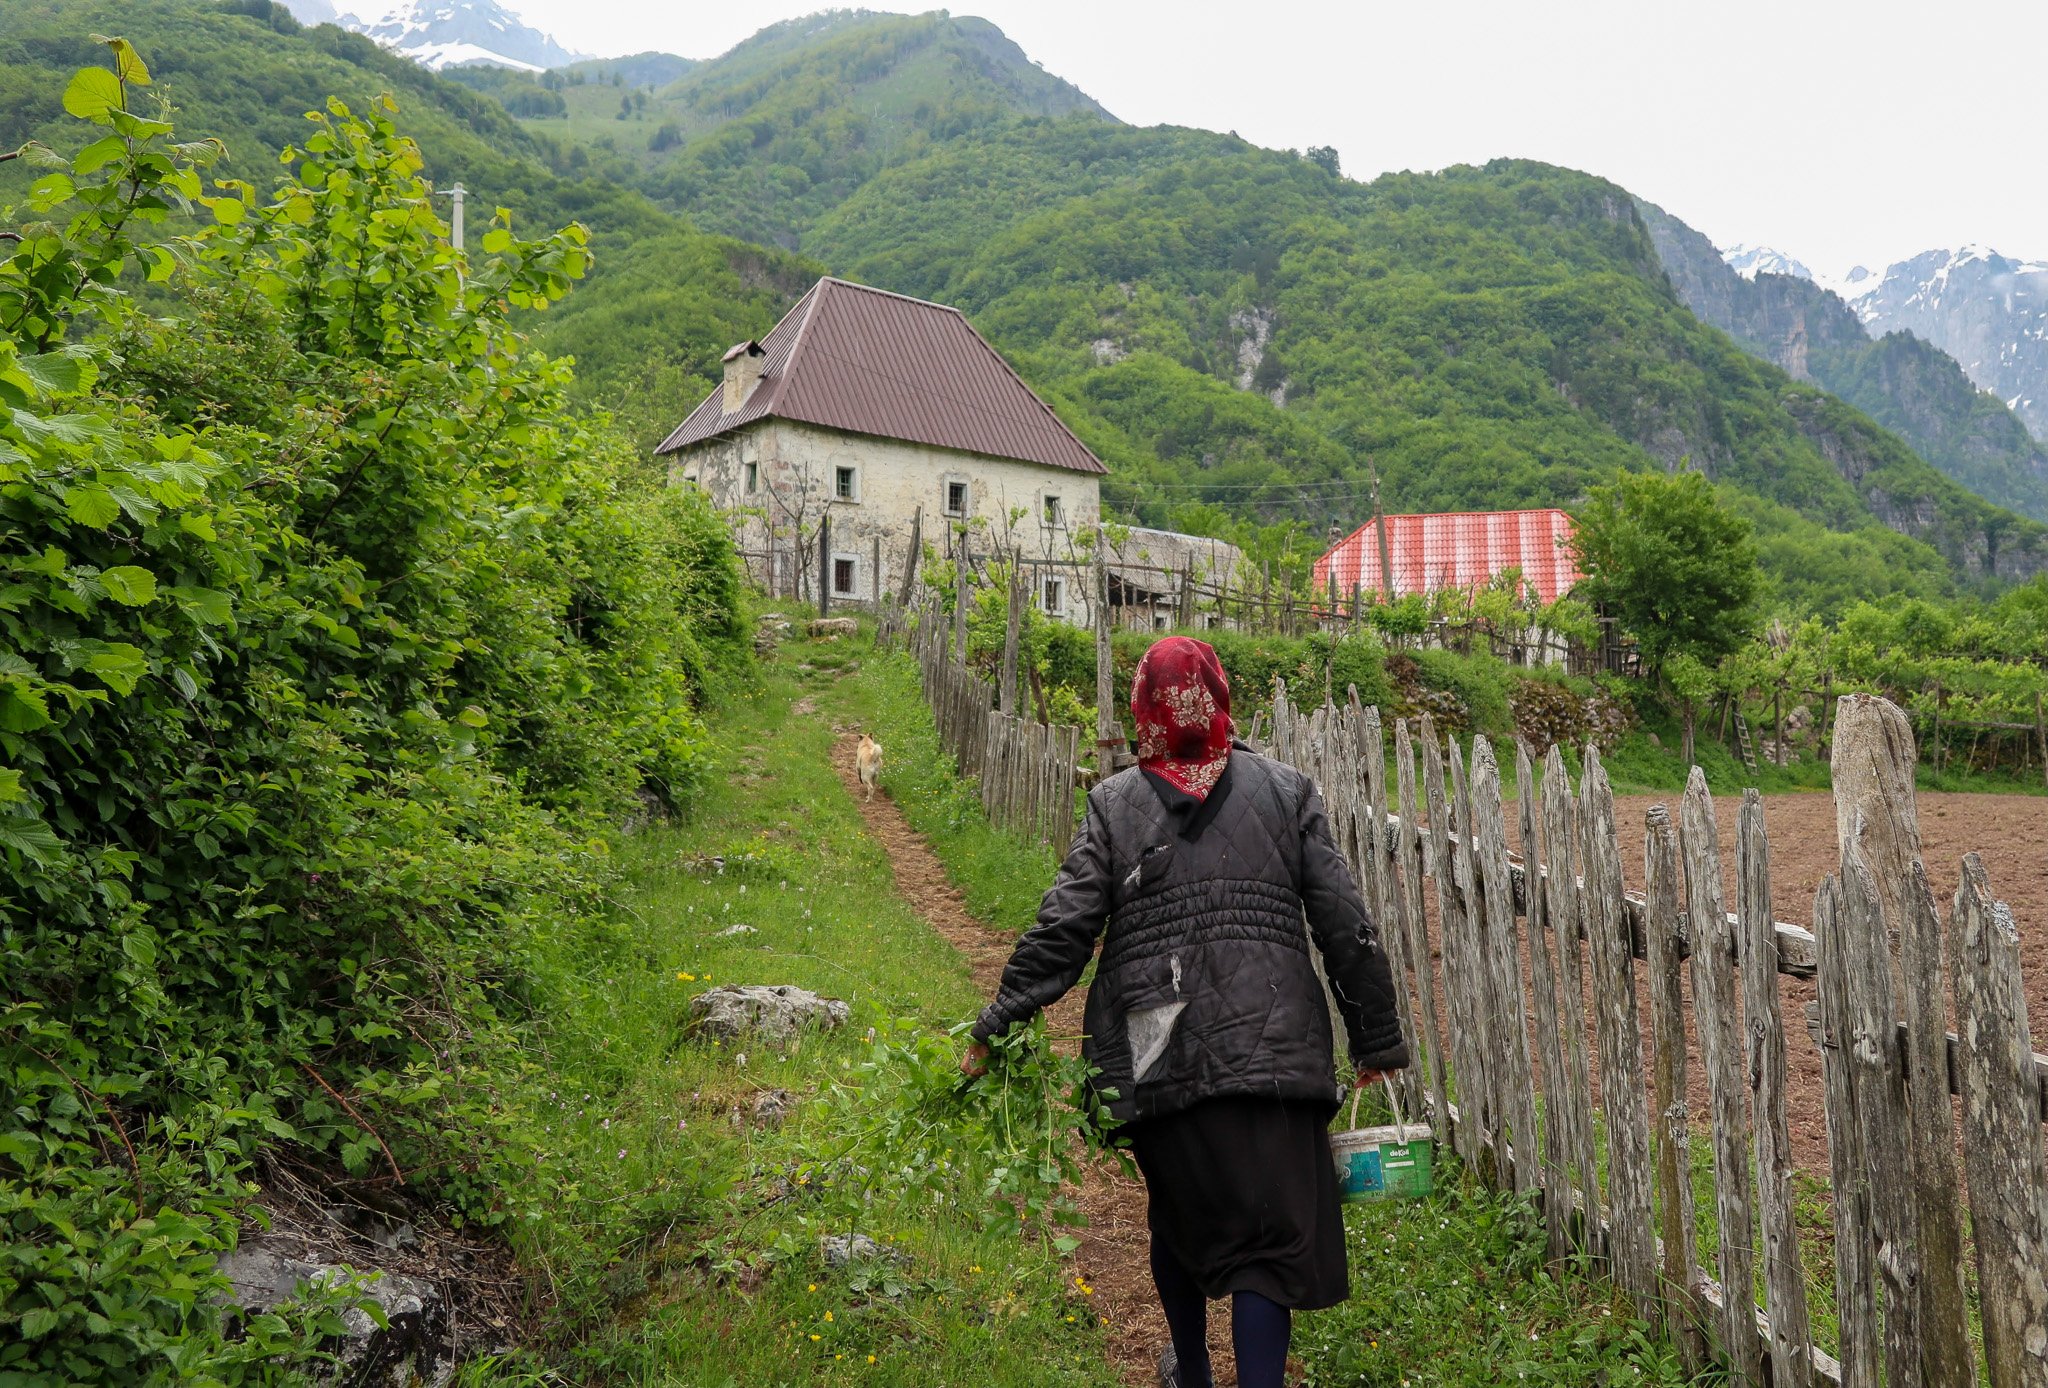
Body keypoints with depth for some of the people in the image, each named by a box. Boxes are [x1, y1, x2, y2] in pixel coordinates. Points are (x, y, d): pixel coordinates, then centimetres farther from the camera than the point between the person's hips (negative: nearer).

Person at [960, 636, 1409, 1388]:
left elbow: (1062, 930, -5)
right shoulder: (1286, 791, 2)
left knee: (1178, 1211, 22)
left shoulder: (1114, 803, 0)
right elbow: (1345, 927, 2)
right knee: (1272, 1230, 5)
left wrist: (995, 1027, 2)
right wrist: (1378, 1037, 11)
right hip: (1268, 1046, -1)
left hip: (1156, 1056, 2)